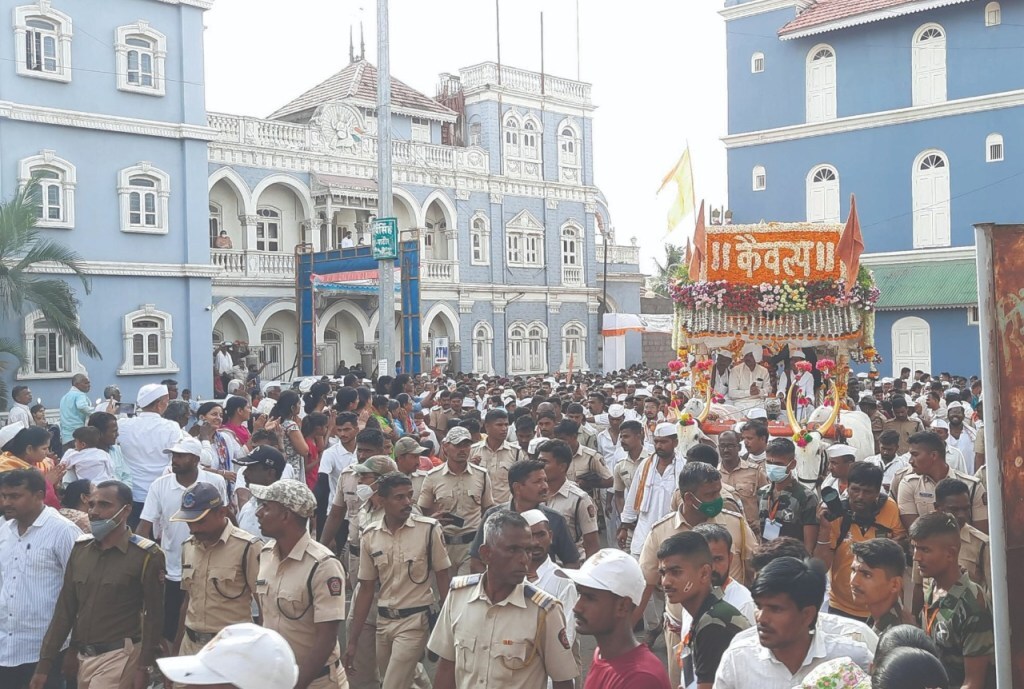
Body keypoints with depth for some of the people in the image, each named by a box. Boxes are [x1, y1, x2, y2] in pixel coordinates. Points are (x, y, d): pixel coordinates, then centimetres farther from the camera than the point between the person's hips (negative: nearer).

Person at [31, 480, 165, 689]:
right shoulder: (80, 548, 7)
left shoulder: (146, 555, -10)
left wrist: (144, 666, -11)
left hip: (119, 656, -6)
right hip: (84, 656, 6)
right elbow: (65, 608, 9)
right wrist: (45, 663, 6)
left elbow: (153, 614, -8)